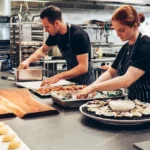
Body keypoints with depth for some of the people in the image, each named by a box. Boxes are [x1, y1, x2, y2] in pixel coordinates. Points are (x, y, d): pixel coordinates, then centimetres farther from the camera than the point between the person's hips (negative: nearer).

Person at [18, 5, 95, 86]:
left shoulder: (79, 35, -25)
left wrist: (58, 77, -36)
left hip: (84, 81, -6)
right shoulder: (55, 34, -5)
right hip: (71, 77, 6)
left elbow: (83, 67, -29)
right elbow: (43, 50, 14)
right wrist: (28, 60, -3)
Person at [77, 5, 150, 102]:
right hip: (133, 100, 7)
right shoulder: (125, 47, 6)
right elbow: (111, 72, 10)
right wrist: (92, 85, -9)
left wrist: (94, 87, -25)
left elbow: (127, 80, -27)